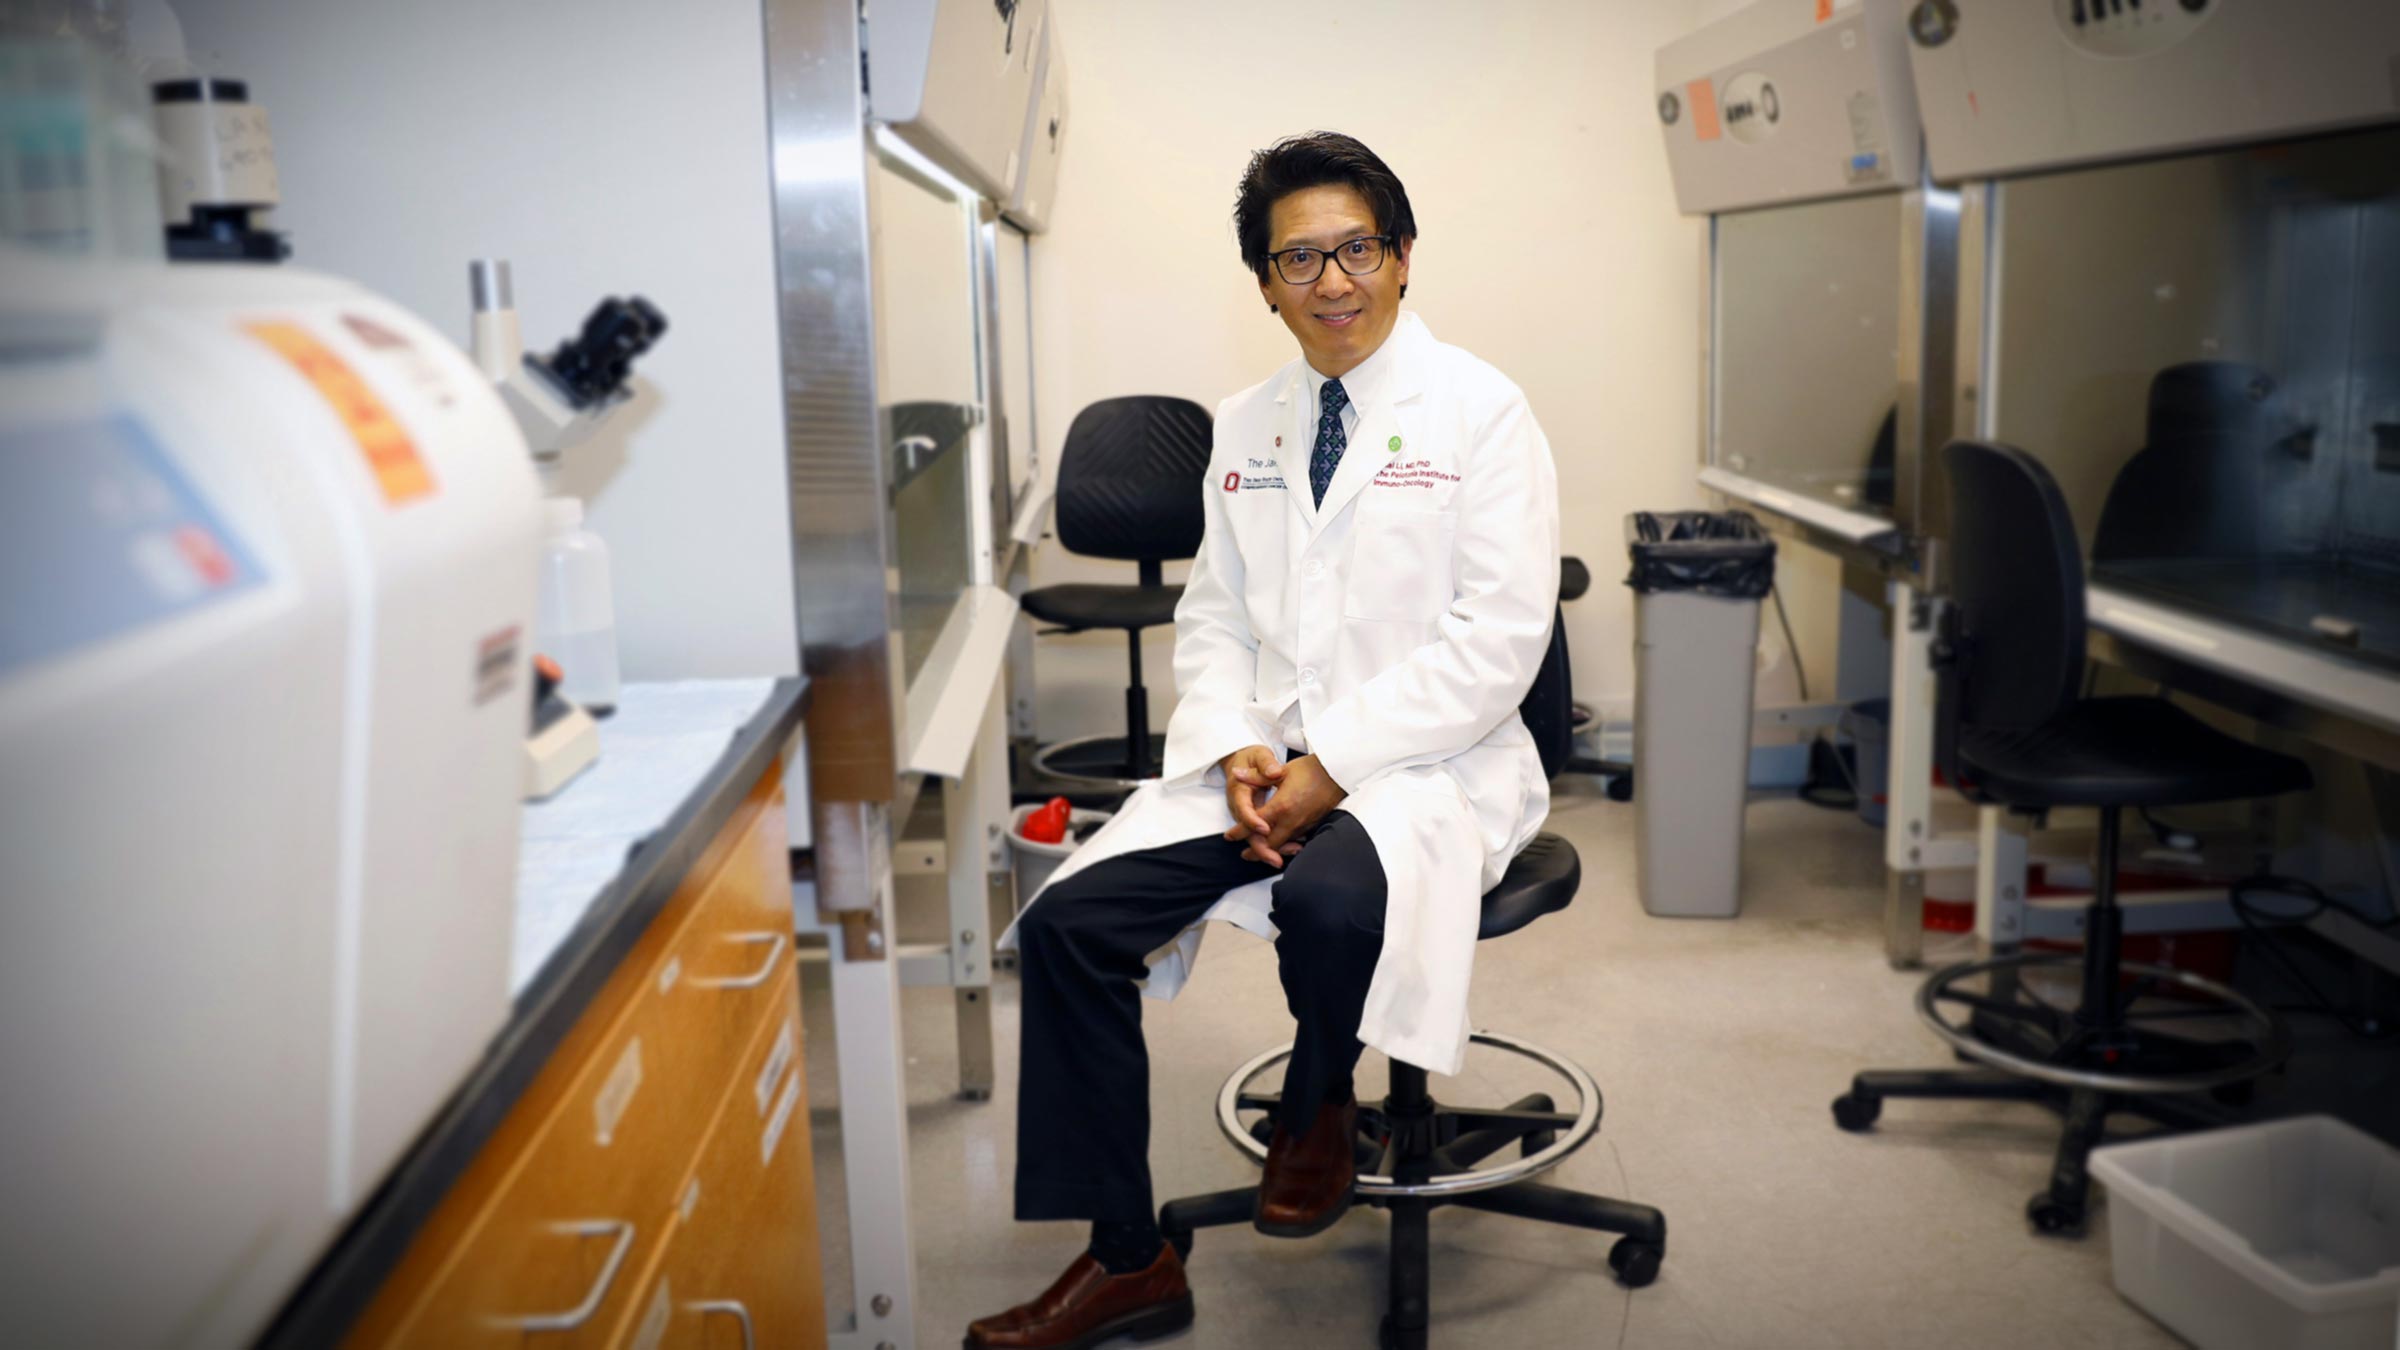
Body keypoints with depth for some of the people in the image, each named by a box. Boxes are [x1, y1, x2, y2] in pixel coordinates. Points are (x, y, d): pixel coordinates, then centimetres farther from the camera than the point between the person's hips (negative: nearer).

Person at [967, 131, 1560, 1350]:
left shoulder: (1478, 412, -4)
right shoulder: (1244, 426, 14)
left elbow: (1500, 636, -11)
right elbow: (1211, 615, 15)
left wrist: (1332, 762, -17)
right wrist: (1237, 749, -6)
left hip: (1425, 764, -5)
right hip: (1262, 763, 5)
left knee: (1327, 898, -37)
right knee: (1067, 921, -12)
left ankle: (1317, 1111, 0)